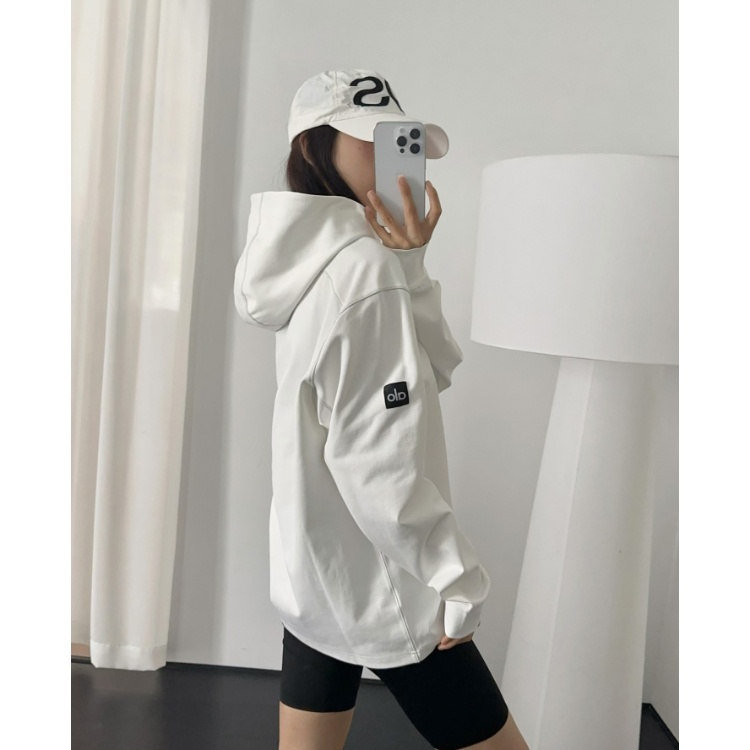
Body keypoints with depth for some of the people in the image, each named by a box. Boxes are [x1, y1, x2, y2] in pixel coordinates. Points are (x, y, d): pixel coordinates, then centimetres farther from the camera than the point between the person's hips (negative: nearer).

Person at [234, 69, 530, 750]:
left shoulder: (317, 256, 7)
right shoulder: (364, 265, -21)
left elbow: (437, 366, 5)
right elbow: (375, 459, -24)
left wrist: (407, 266, -8)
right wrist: (459, 578, -15)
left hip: (314, 567, 9)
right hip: (382, 584, -9)